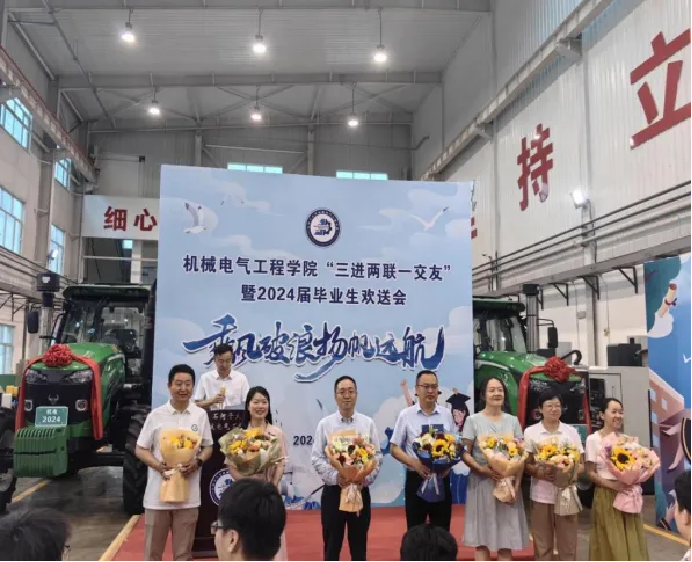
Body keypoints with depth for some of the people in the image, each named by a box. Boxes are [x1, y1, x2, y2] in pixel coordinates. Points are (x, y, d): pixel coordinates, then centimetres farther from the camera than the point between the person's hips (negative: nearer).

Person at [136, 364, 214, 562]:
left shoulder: (200, 415, 1)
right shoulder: (156, 415, -3)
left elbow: (208, 447, 10)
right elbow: (141, 450, 2)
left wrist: (198, 462, -12)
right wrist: (158, 466, -16)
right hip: (158, 491, -1)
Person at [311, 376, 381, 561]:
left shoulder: (368, 423, 2)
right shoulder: (325, 424, 0)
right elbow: (317, 458, -2)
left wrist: (367, 478, -14)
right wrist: (335, 476, -17)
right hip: (333, 490, -1)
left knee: (359, 544, 11)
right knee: (332, 544, 8)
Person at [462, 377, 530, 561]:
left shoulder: (513, 421, 9)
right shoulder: (473, 420, -1)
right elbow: (465, 453, -3)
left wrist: (517, 482, -5)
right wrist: (482, 469, -19)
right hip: (482, 483, -3)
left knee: (506, 538, 5)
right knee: (481, 539, 1)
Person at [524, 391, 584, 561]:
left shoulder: (571, 431, 5)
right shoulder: (530, 432, -1)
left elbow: (581, 464, 8)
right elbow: (526, 464, 1)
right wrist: (540, 473, -19)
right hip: (541, 496, -1)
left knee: (568, 544, 7)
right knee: (542, 545, 7)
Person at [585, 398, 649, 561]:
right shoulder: (593, 439, -7)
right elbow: (591, 473, -7)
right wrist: (613, 485, -20)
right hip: (606, 497, -4)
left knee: (632, 543, 6)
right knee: (610, 545, 2)